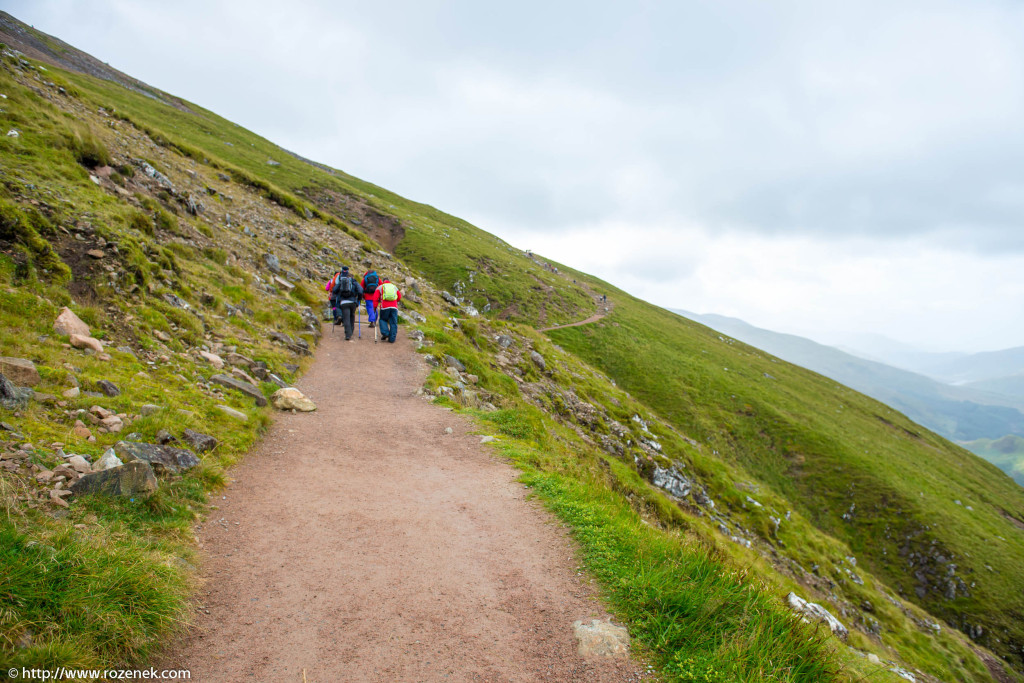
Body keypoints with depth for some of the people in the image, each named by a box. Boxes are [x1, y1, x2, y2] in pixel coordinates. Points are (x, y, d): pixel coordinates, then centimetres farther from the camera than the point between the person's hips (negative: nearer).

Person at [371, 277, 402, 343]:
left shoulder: (380, 287, 12)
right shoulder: (395, 287, 20)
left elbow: (375, 298, 4)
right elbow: (399, 297, 22)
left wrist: (375, 307, 9)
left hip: (384, 307, -2)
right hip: (394, 307, 2)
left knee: (382, 319, 18)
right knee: (393, 323, 5)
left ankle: (385, 333, 0)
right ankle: (392, 339, 3)